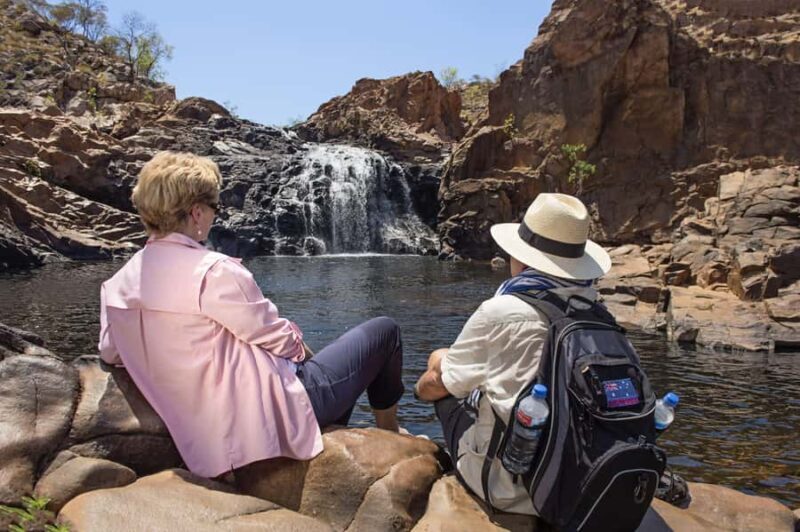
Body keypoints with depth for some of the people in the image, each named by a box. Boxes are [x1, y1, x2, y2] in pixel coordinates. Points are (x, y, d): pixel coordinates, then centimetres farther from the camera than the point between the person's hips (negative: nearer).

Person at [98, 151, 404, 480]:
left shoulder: (117, 285, 0)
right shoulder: (213, 271, -24)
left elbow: (110, 353, 9)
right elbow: (277, 338, -17)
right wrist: (298, 343, 5)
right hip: (274, 411, -9)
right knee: (383, 332, 9)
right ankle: (389, 438, 28)